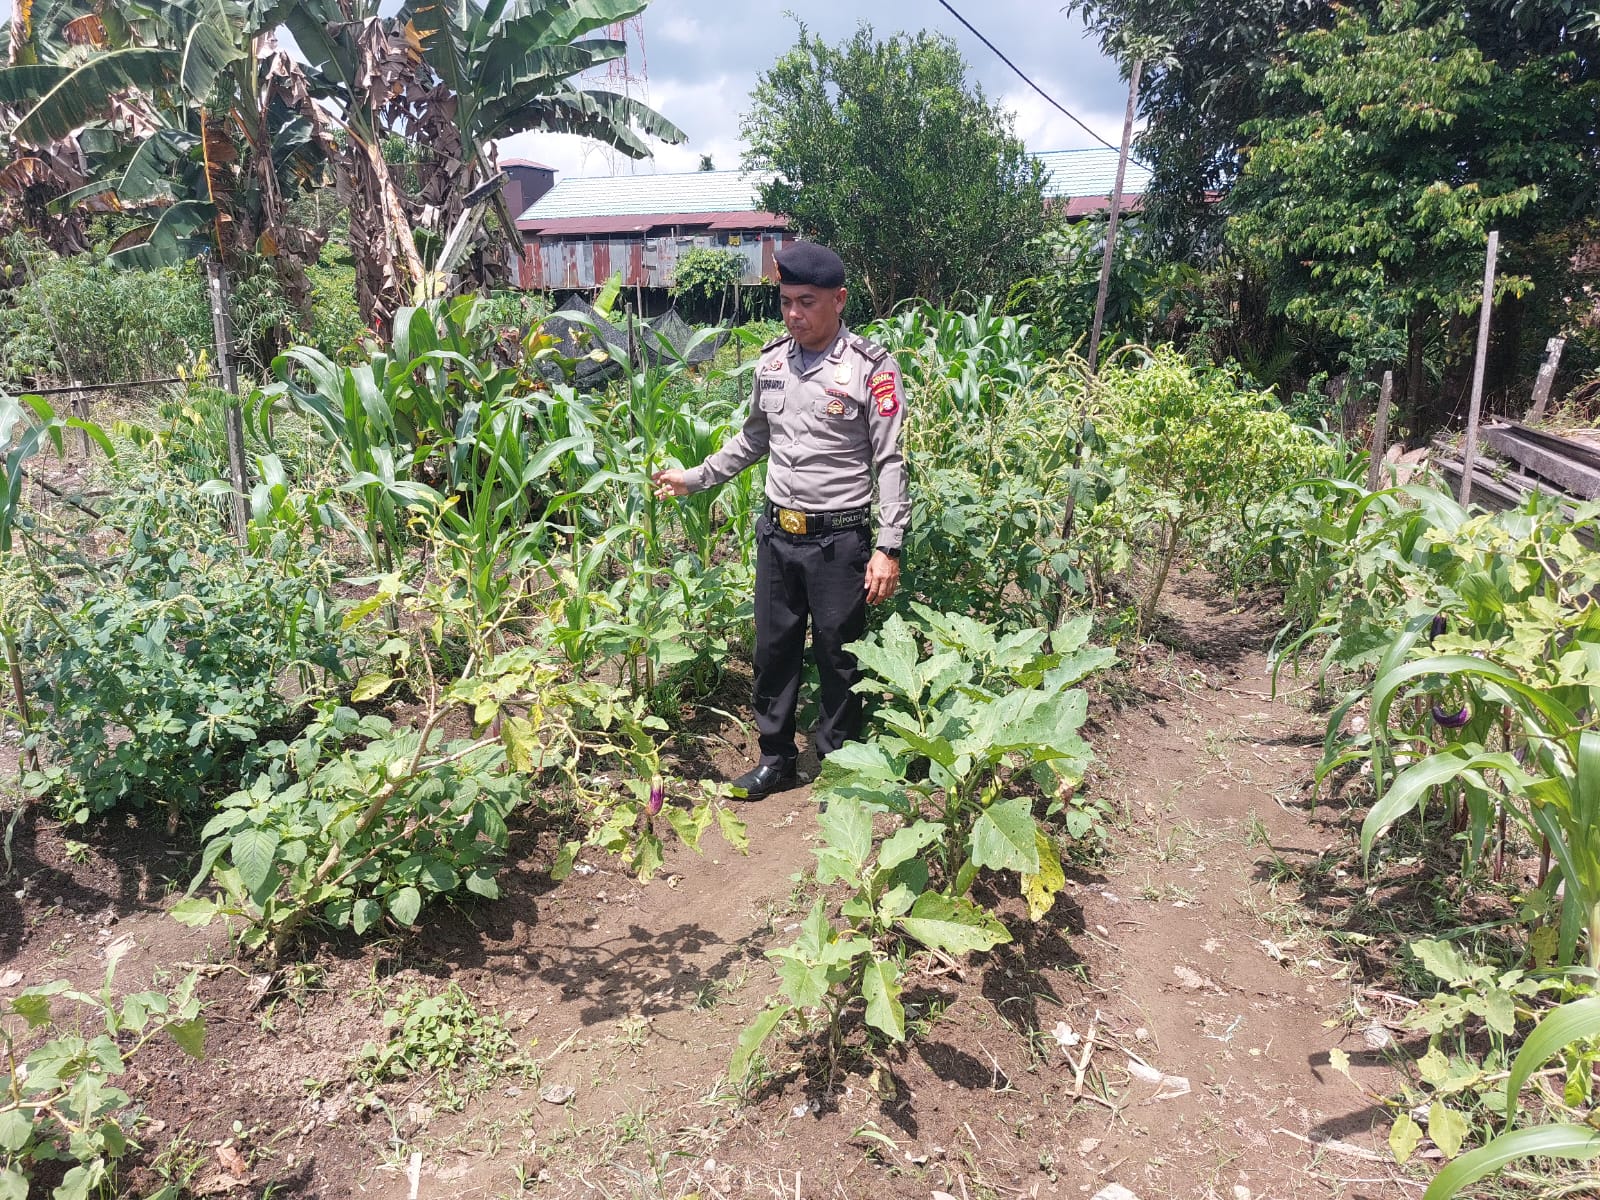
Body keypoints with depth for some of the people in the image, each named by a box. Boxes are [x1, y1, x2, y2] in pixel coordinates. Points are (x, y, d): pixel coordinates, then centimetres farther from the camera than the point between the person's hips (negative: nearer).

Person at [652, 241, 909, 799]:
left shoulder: (872, 367, -10)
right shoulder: (771, 361, 6)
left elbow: (890, 464, -10)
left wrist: (888, 548, -14)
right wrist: (694, 478, 18)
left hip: (840, 538, -5)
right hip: (777, 533, 5)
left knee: (837, 656, 7)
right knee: (773, 649, 14)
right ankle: (777, 758, 32)